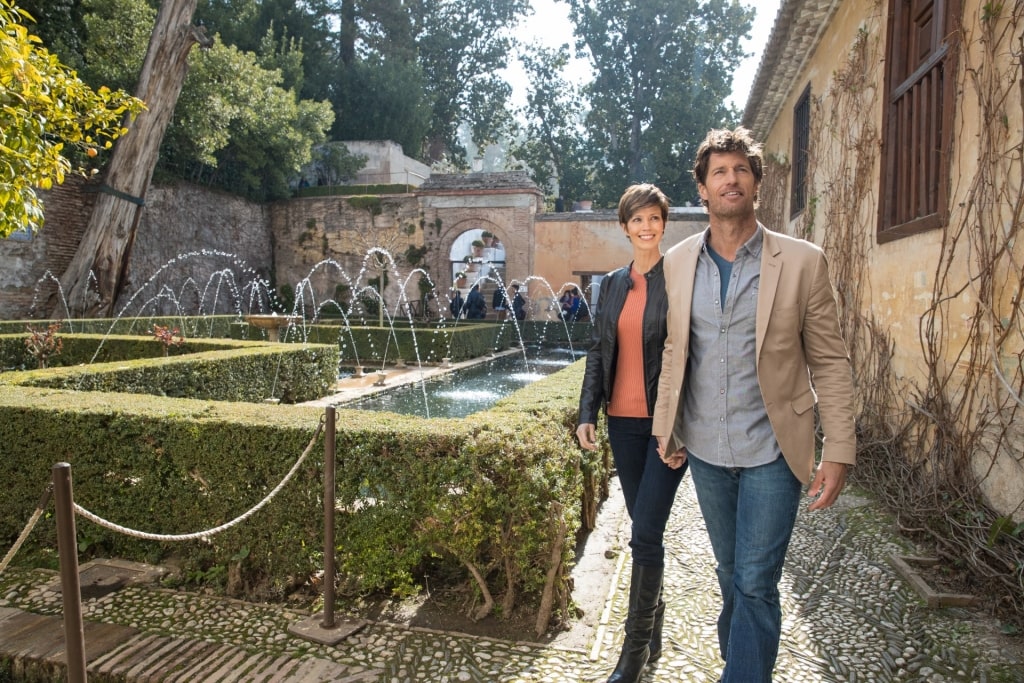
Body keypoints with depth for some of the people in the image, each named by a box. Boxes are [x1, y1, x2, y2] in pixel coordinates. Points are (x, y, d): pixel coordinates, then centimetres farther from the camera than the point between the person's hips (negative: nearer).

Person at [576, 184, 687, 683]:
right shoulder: (612, 284, 11)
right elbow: (597, 352, 11)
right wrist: (587, 414, 3)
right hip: (623, 420, 5)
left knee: (645, 533, -5)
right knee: (645, 531, 15)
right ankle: (654, 634, 32)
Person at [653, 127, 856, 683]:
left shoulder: (802, 261, -7)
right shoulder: (678, 262, 2)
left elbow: (829, 361, -5)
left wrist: (839, 452, -9)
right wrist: (666, 428, 8)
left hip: (771, 451, -3)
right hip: (705, 449, 4)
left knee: (755, 584, 1)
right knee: (731, 574, 20)